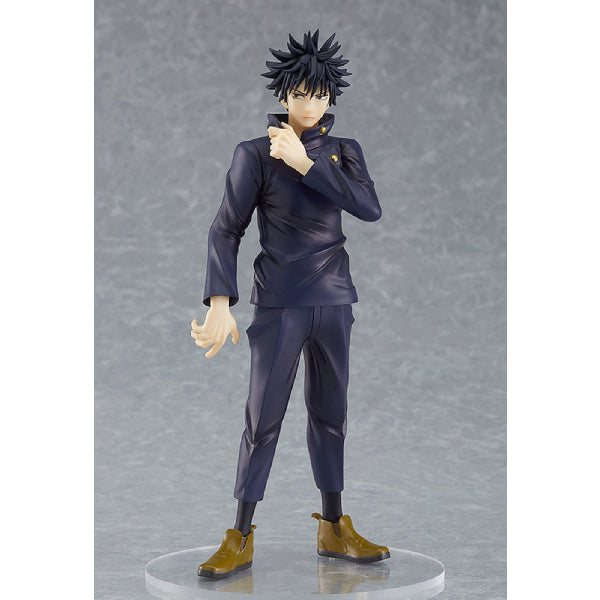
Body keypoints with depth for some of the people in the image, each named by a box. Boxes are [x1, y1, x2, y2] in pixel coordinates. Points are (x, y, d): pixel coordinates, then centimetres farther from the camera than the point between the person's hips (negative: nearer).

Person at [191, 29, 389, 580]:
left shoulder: (345, 152, 8)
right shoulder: (256, 154, -3)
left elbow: (370, 208, -10)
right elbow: (226, 230, -7)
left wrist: (306, 164, -16)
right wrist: (220, 303, -18)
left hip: (334, 301, 4)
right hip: (279, 302, -4)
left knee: (330, 414, 10)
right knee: (263, 417, -4)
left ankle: (333, 530, 20)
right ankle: (240, 540, 4)